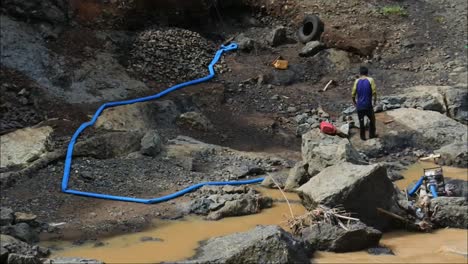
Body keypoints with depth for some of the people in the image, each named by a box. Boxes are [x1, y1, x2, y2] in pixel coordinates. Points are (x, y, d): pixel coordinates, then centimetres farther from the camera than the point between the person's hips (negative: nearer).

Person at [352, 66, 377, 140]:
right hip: (368, 105, -2)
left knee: (361, 121, 16)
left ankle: (363, 136, 24)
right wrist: (375, 100, 5)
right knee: (372, 119, 20)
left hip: (359, 105, 2)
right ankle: (372, 134, 28)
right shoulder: (370, 80, -10)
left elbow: (353, 93, -2)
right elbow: (374, 92, -12)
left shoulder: (357, 81, -3)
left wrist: (354, 101, 16)